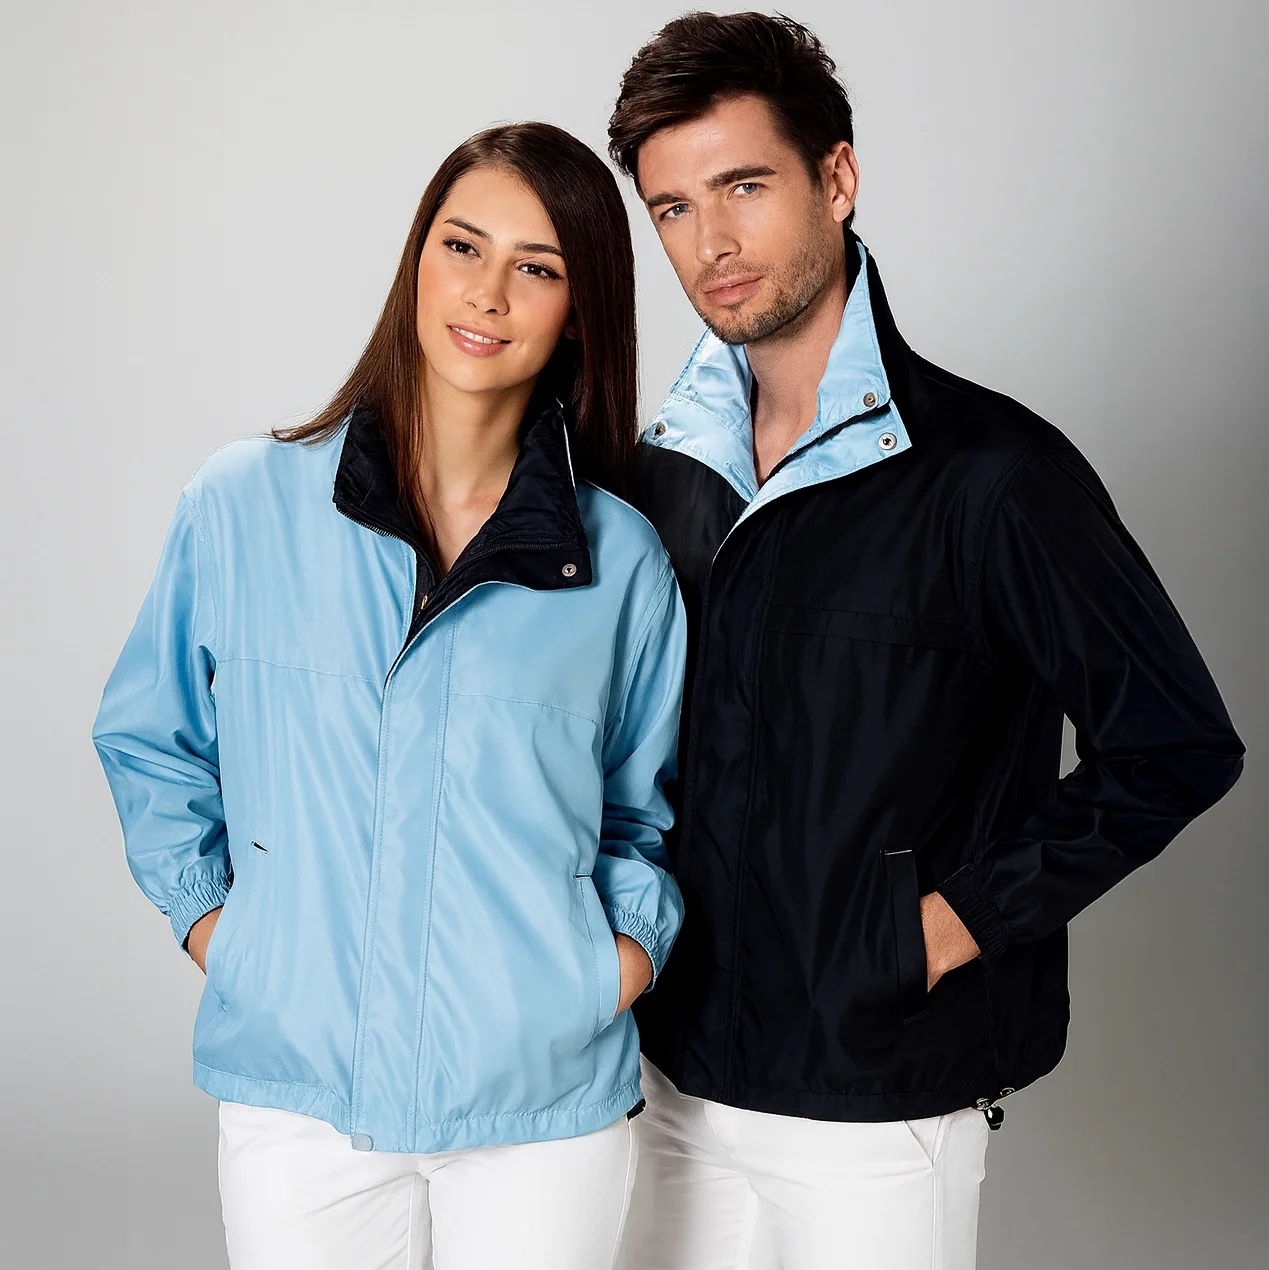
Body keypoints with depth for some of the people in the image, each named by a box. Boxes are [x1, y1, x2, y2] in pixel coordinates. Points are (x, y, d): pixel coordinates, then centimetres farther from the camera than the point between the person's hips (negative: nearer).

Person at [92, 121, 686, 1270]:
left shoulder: (622, 560, 0)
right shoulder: (243, 506, -2)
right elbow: (150, 741, 12)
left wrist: (635, 939, -1)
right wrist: (205, 912, 3)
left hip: (544, 1101, 0)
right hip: (295, 1098, 0)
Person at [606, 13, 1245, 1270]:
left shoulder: (991, 472, -15)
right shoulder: (666, 465, 3)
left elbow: (1177, 744, -11)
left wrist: (965, 919, -13)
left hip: (876, 1107, -5)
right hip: (680, 1073, 5)